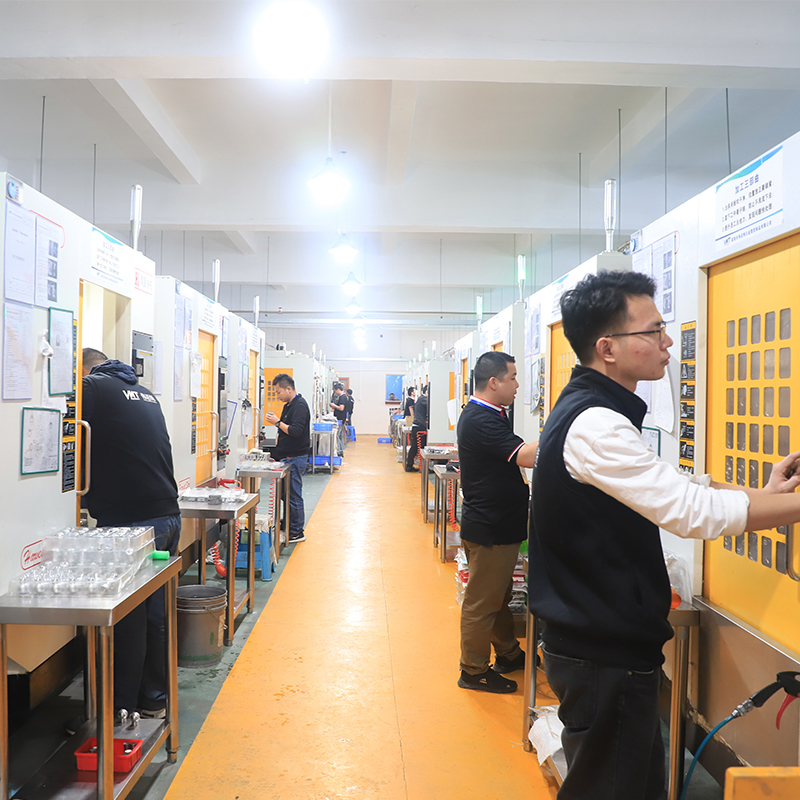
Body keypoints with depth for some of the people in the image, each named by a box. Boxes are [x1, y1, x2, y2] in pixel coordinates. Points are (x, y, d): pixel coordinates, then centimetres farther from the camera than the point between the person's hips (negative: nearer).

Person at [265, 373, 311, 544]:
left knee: (294, 495, -4)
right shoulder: (290, 405, 16)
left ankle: (297, 532, 5)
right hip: (288, 456, 10)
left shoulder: (300, 406, -16)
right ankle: (288, 527, 23)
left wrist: (278, 422, -17)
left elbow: (295, 431, -24)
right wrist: (277, 421, 8)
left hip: (295, 458, -10)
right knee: (287, 492, 14)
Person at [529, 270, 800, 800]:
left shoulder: (586, 409, 9)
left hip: (604, 640, 10)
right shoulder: (593, 425, -25)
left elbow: (671, 486, 13)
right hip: (605, 656, -10)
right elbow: (694, 511, -27)